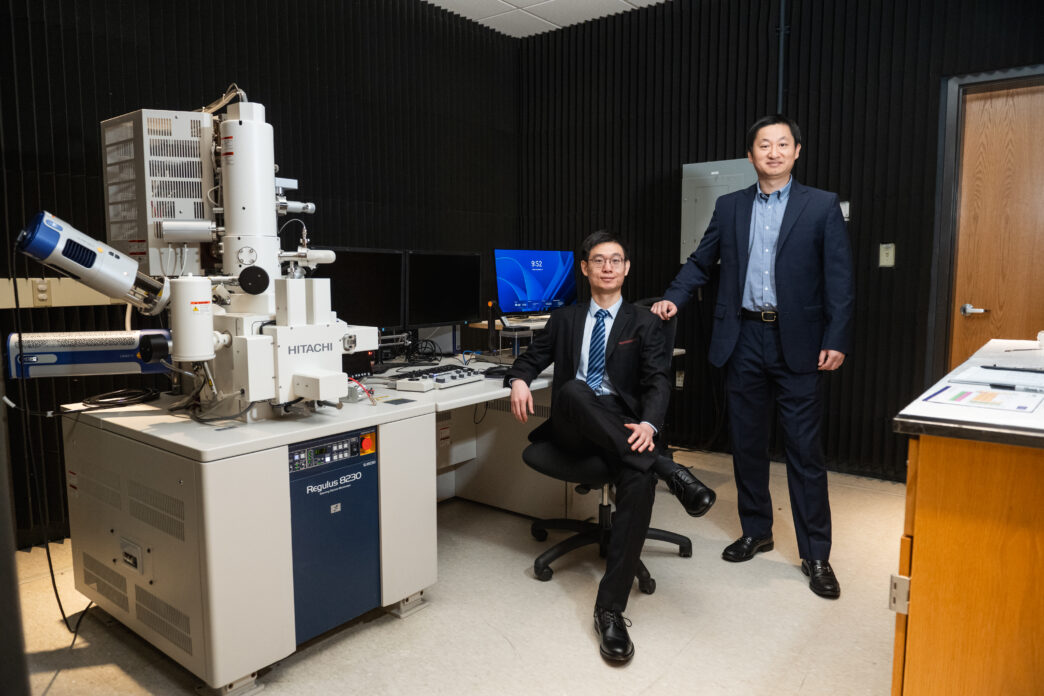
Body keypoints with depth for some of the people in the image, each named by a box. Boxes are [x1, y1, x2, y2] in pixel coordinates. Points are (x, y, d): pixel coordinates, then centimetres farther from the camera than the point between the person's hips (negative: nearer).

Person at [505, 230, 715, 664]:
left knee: (640, 480, -34)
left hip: (621, 428, -1)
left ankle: (610, 608, -29)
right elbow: (531, 358, 16)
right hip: (572, 426, 1)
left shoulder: (644, 324, 11)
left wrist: (648, 425, -24)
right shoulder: (564, 319, 19)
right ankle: (667, 470, -35)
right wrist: (519, 380, -11)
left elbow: (657, 382, -1)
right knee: (573, 390, -35)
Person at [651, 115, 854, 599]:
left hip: (796, 341, -3)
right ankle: (756, 531, 30)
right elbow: (701, 262, 12)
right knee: (746, 442, 12)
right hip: (743, 339, 3)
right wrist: (673, 298, -5)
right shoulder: (729, 207, 10)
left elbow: (839, 278, -2)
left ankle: (815, 554, 14)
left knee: (804, 449, 1)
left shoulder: (822, 206, 2)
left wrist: (836, 340, -10)